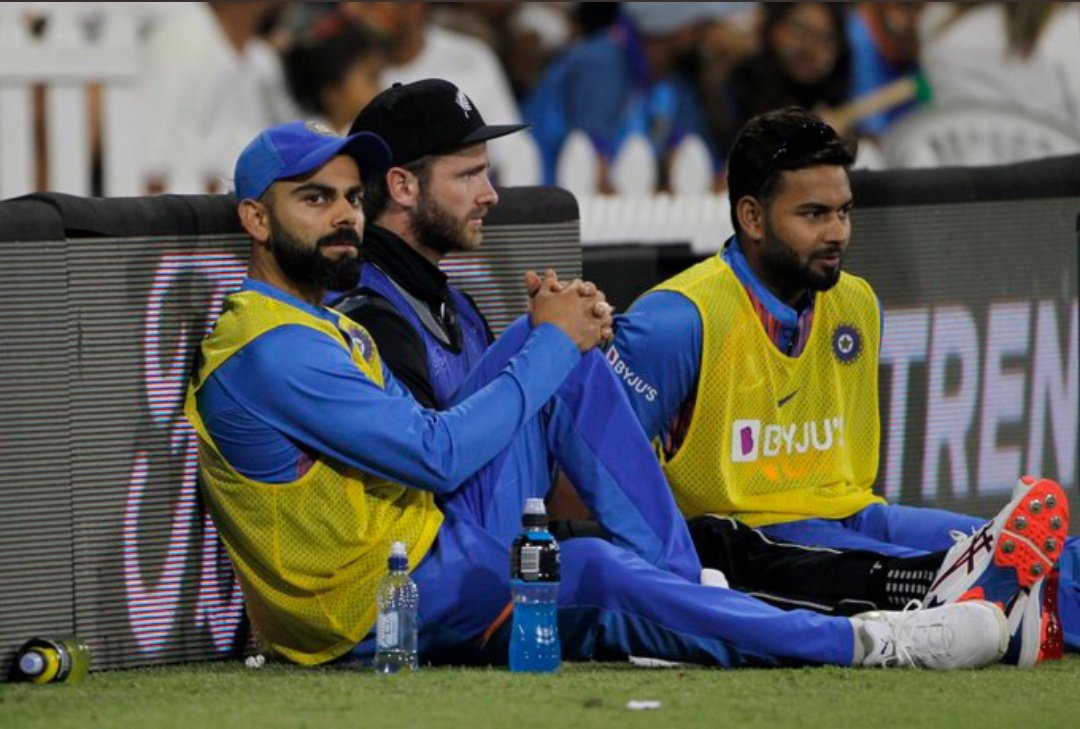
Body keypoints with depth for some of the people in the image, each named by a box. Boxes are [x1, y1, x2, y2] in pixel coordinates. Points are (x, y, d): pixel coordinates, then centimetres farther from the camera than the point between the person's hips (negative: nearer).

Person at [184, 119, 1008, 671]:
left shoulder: (328, 328, 18)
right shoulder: (269, 350, -17)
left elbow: (426, 430, 13)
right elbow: (437, 455, -21)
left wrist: (544, 330, -2)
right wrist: (549, 345, -12)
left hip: (434, 538, 10)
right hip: (378, 607, -10)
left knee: (567, 352, 7)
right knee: (592, 571, -34)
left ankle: (676, 588, -3)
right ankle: (861, 642, -29)